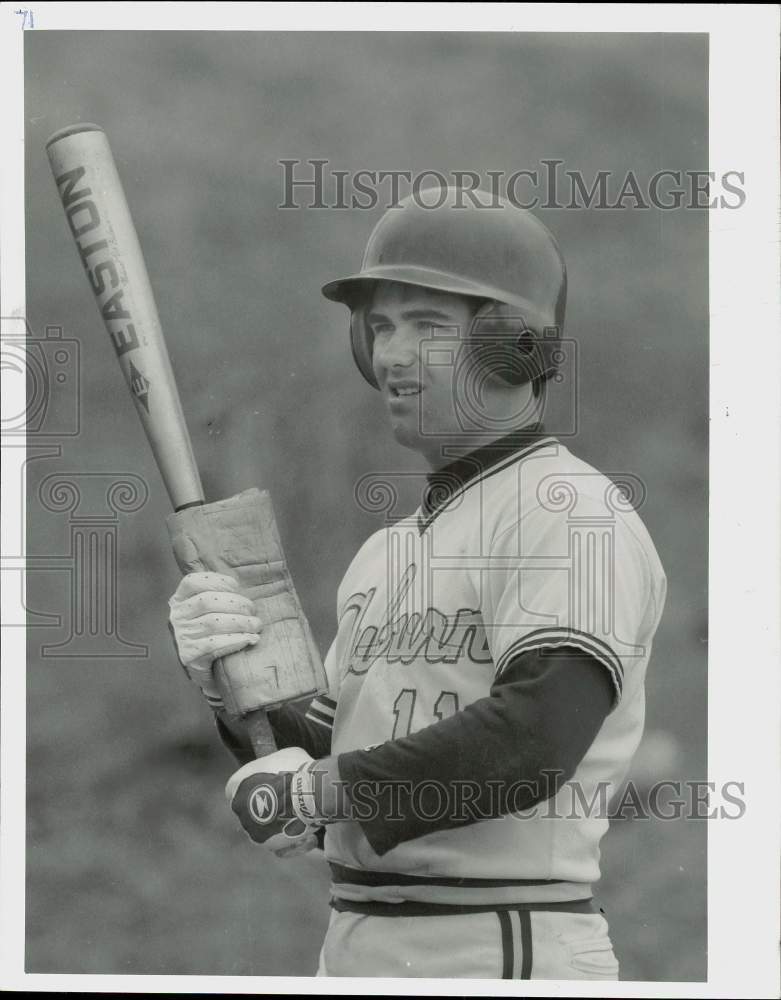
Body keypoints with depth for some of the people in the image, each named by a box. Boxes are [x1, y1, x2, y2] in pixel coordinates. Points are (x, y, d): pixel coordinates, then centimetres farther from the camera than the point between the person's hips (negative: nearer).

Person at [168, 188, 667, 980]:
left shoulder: (576, 514, -9)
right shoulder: (384, 551, 19)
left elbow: (537, 739, -23)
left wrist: (316, 790, -14)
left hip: (502, 951, -8)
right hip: (351, 949, 9)